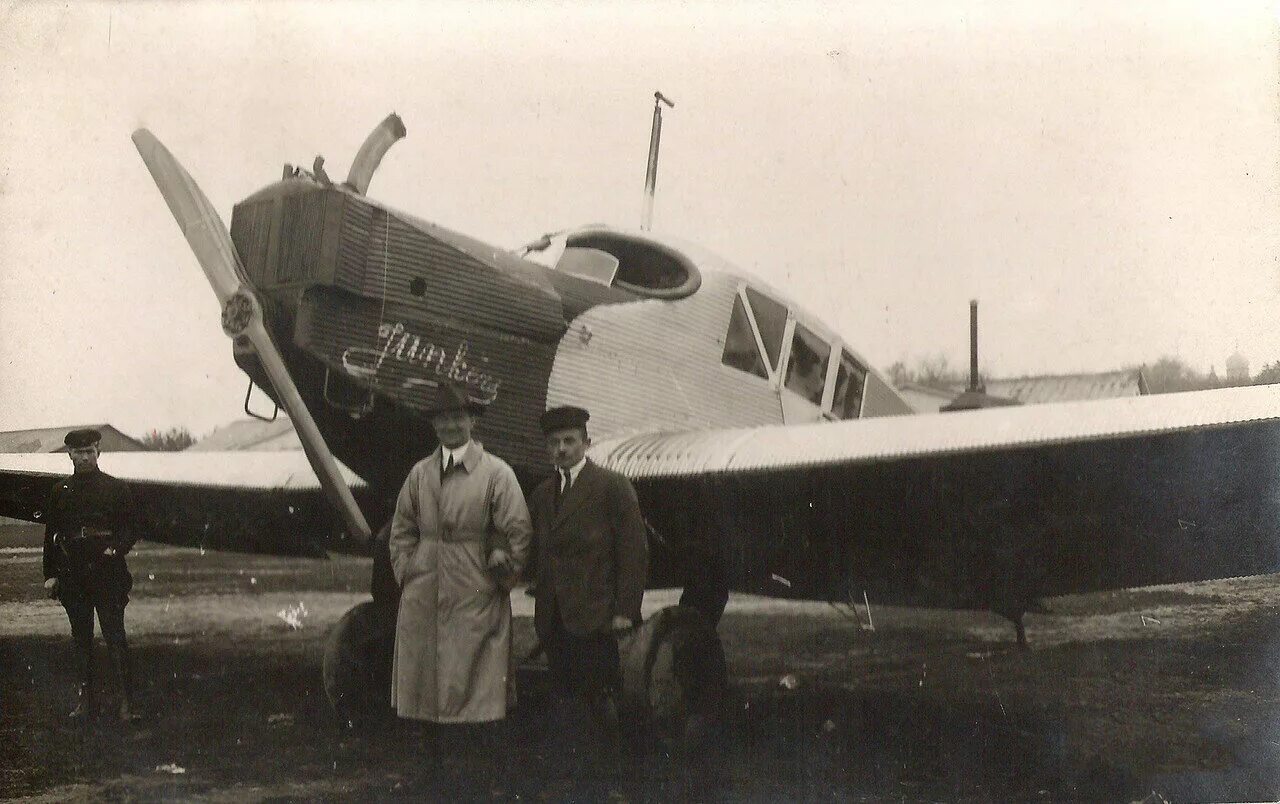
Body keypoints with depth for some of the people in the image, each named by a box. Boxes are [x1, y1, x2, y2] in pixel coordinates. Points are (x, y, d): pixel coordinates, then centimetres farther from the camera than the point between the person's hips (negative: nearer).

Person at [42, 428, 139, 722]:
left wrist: (116, 548, -16)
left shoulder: (116, 488, 3)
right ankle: (85, 700, 14)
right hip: (72, 575, 3)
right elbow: (51, 535, 12)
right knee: (81, 639, 8)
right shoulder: (60, 492, 10)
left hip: (107, 573, -3)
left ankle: (126, 701, -6)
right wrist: (50, 574, 6)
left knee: (115, 636, -7)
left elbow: (130, 529, 4)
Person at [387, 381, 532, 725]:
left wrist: (500, 579, -4)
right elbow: (401, 531, 16)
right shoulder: (419, 473, 11)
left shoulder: (496, 473, -2)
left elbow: (518, 532, -3)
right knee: (419, 683, 6)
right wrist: (405, 574, 6)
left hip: (475, 601, -4)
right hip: (422, 601, 4)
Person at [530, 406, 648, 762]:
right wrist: (542, 606, 7)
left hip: (593, 616, -5)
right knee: (566, 697, 7)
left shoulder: (612, 486, -1)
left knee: (599, 699, -7)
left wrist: (625, 610, -10)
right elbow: (538, 553, 17)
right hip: (553, 619, 6)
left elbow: (634, 551, -5)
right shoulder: (541, 494, 17)